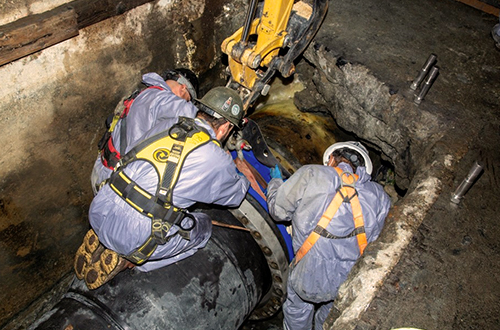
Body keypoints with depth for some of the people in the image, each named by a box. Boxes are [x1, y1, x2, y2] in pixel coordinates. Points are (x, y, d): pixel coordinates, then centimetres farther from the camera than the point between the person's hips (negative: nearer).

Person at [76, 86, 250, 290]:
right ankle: (125, 258, 4)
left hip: (98, 211, 7)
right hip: (133, 235, -6)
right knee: (202, 227, 17)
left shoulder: (167, 124, 9)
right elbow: (235, 196, 16)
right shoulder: (218, 161, -4)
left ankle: (101, 240, 15)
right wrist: (244, 180, 39)